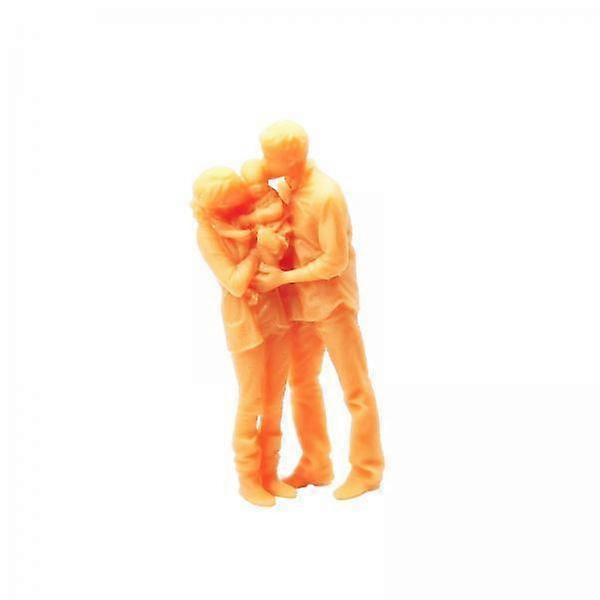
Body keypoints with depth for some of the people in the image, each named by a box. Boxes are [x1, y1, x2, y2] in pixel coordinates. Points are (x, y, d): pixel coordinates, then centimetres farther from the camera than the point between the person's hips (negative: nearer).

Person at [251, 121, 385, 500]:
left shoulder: (327, 195, -23)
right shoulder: (284, 188, 1)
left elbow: (335, 261, -21)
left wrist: (282, 278, -18)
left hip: (333, 303, -8)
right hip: (301, 303, 8)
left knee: (356, 389, 5)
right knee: (302, 382, 16)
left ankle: (367, 470, 19)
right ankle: (316, 465, 30)